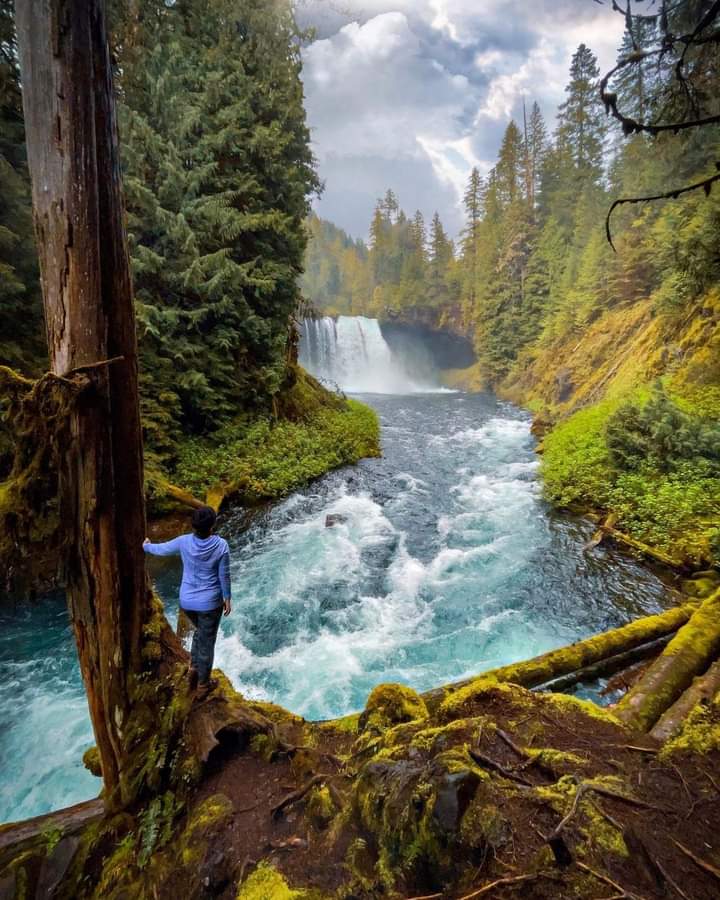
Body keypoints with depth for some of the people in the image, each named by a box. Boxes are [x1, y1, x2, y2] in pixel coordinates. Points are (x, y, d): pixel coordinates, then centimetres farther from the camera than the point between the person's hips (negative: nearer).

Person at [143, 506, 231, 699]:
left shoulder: (184, 542, -16)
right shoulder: (221, 545, -21)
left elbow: (161, 549, 3)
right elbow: (224, 576, -11)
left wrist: (146, 546, 25)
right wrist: (227, 598, 4)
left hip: (187, 601, 3)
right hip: (210, 603, -3)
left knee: (200, 631, 33)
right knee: (207, 642, 15)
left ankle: (194, 669, 30)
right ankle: (202, 686, 30)